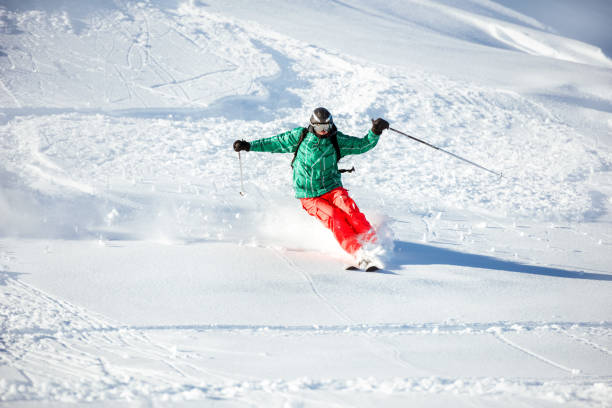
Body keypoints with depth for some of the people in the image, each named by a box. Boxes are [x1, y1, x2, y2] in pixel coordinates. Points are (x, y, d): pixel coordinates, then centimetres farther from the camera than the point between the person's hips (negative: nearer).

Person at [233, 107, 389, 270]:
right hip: (310, 197, -2)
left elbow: (363, 144, 2)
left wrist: (375, 132, -15)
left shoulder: (337, 140, 2)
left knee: (348, 207, -31)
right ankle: (359, 254, -40)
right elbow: (275, 143, 10)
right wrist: (249, 145, 7)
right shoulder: (300, 136, 0)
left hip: (332, 188, 2)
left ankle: (371, 243, -33)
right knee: (334, 217, -27)